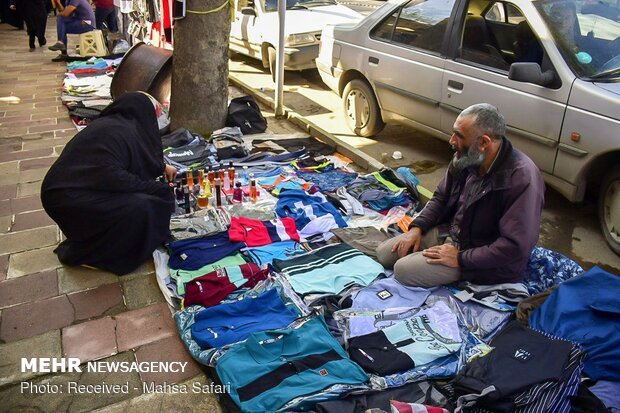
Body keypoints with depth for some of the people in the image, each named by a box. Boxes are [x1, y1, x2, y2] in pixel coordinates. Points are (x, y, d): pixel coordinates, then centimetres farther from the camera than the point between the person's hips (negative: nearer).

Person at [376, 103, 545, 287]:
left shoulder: (522, 179, -30)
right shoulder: (465, 158, -7)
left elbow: (516, 247, -30)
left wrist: (461, 258, -25)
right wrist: (417, 227, -3)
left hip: (485, 261, -6)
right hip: (448, 231, 7)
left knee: (404, 270, -18)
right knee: (384, 253, 1)